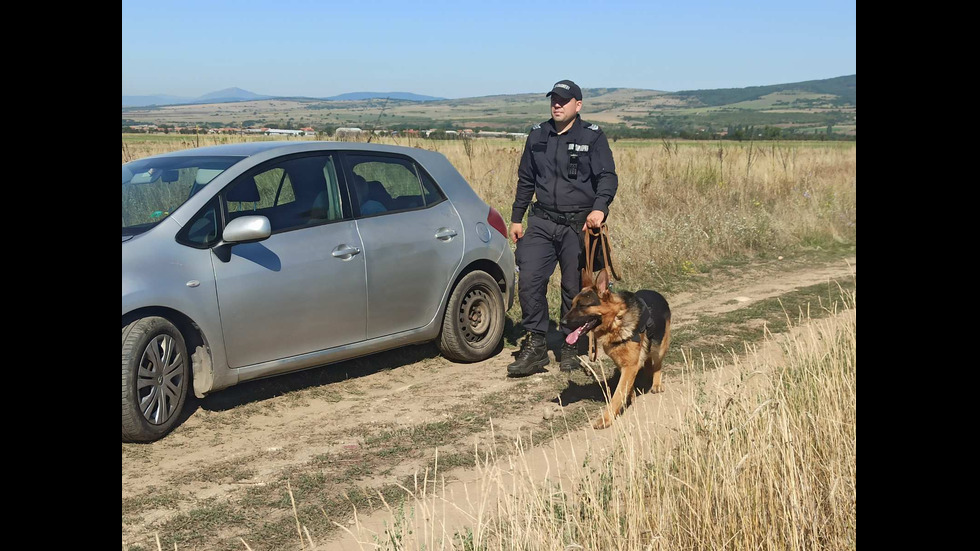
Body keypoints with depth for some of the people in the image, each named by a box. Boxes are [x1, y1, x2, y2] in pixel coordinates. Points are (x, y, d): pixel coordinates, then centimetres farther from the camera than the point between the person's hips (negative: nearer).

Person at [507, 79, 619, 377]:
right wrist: (516, 218, 16)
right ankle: (535, 346, -2)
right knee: (529, 280, -10)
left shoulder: (592, 137, -1)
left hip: (578, 225, -3)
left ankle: (571, 347, 18)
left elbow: (608, 176, -9)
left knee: (575, 288, 4)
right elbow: (525, 180, 19)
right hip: (542, 221, 3)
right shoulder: (538, 136, 11)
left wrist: (600, 207, -28)